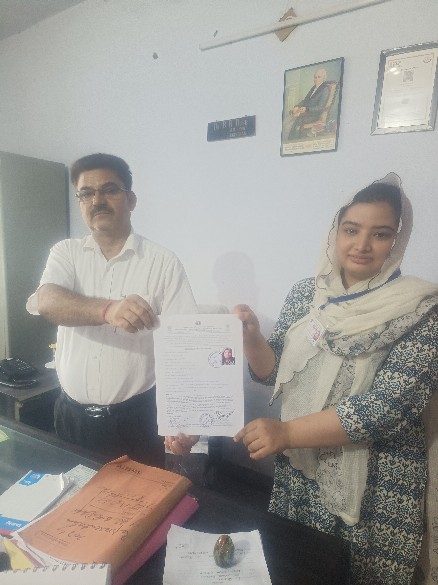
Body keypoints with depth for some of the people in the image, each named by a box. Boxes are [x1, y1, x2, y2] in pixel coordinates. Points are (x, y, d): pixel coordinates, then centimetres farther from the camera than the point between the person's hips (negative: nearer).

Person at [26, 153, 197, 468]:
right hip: (72, 415, 3)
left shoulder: (163, 261, -8)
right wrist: (108, 309, -37)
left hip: (136, 418, -2)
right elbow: (47, 302, -17)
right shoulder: (65, 253, 2)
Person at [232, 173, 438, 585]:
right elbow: (273, 371, 0)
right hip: (296, 469, 4)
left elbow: (388, 406, -22)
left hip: (375, 488, -3)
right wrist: (251, 336, -20)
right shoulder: (306, 293, -3)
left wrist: (287, 432, -27)